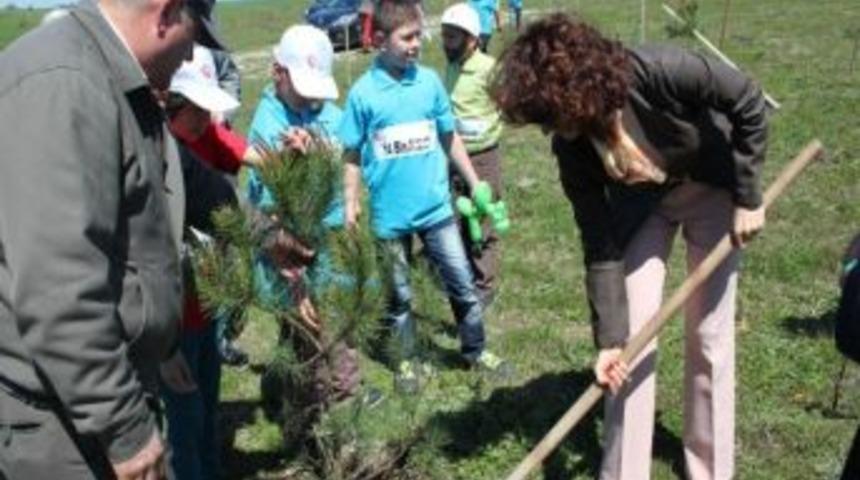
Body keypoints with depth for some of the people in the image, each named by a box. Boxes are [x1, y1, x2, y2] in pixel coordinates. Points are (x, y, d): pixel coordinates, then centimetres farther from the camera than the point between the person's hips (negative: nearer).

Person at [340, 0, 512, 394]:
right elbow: (352, 154, -2)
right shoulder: (363, 92, -9)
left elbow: (449, 137, 8)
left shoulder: (429, 81, -2)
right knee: (398, 294, 14)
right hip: (390, 213, -2)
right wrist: (350, 203, -4)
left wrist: (474, 182, 11)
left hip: (436, 206, 2)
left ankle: (476, 351, 28)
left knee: (462, 282, 8)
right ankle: (408, 360, 31)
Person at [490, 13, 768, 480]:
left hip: (711, 188, -2)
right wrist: (608, 337, -22)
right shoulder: (572, 147, -26)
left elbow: (749, 103, -20)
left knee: (709, 335, 3)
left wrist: (748, 195, -19)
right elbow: (601, 249, -20)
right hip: (641, 202, 2)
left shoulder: (661, 73, -37)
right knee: (632, 338, -3)